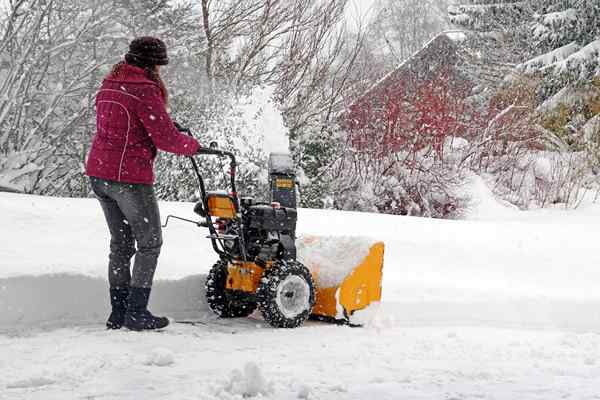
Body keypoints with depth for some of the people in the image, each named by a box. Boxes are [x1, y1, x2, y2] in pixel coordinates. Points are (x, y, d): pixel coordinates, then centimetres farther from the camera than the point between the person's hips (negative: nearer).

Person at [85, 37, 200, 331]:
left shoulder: (109, 85, 13)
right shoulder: (145, 90, -14)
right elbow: (166, 139, -15)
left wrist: (166, 125, 17)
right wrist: (194, 146, 3)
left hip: (98, 172, 8)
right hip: (129, 177, -8)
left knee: (120, 243, 16)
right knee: (149, 242, 4)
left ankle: (119, 312, 19)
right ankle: (136, 312, 4)